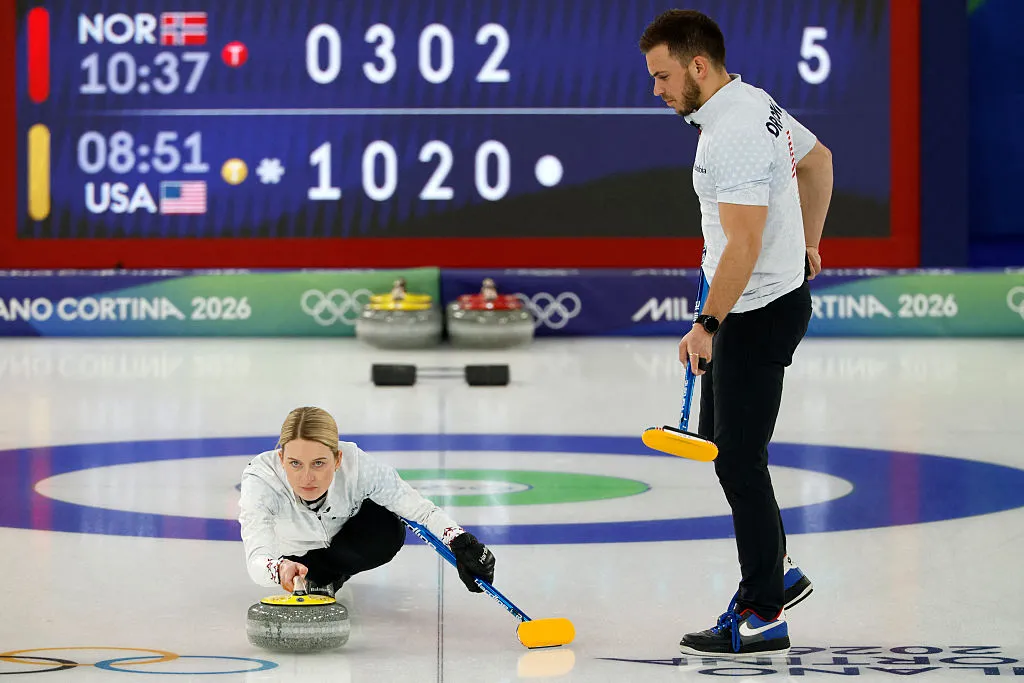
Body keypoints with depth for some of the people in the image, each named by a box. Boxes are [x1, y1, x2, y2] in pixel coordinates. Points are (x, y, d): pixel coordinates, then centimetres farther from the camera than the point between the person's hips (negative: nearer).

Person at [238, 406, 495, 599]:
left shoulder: (359, 466, -39)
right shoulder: (260, 480, -43)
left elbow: (421, 509, -31)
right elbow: (257, 561, -53)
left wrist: (461, 542, -49)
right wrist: (281, 569, -77)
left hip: (343, 531, -1)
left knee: (388, 532, -29)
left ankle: (327, 576, 0)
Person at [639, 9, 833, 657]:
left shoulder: (733, 133, -24)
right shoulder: (755, 103, 8)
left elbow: (744, 244, -28)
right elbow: (818, 160, 24)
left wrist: (707, 325, -23)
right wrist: (807, 243, 30)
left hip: (760, 312, -11)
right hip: (755, 306, 11)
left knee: (739, 459, -4)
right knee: (719, 439, 19)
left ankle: (763, 616, 4)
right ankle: (777, 571, 29)